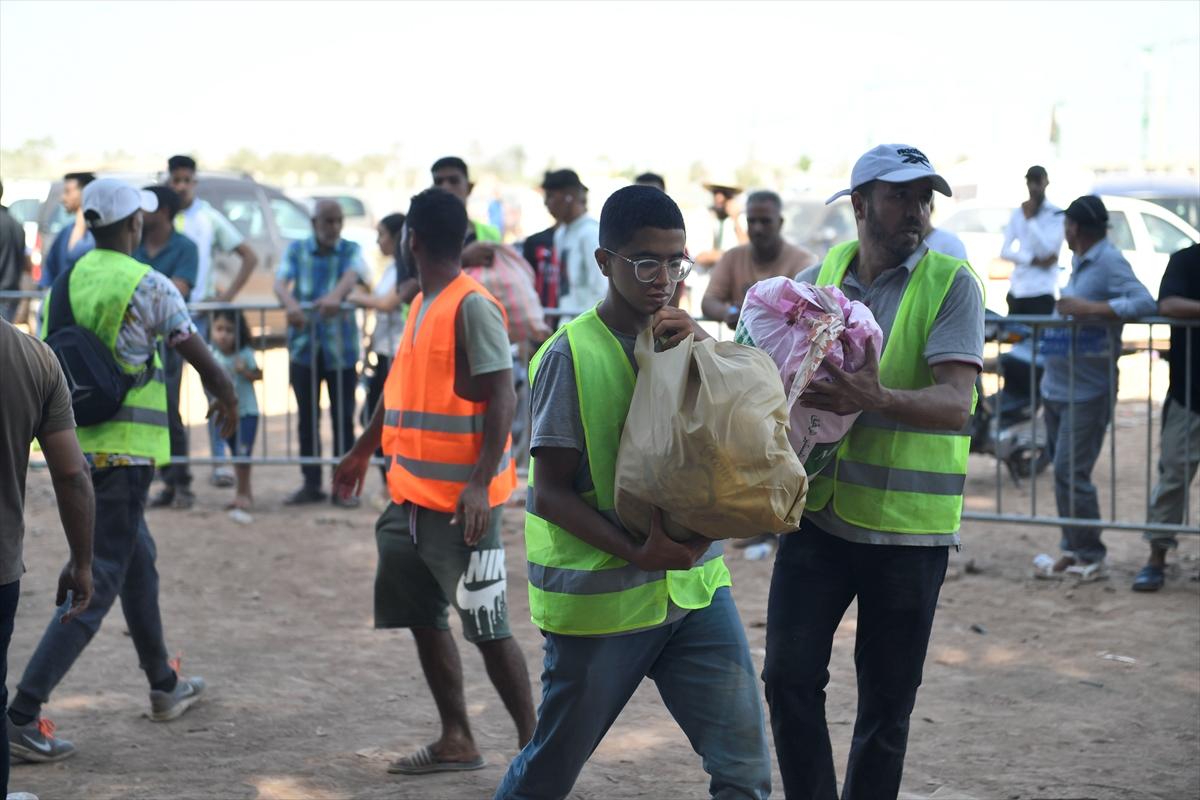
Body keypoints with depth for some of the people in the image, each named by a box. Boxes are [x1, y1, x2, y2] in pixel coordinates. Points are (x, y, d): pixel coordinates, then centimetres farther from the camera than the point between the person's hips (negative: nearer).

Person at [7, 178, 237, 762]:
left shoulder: (64, 284, 7)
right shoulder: (149, 287, -11)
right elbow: (202, 360, -4)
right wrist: (227, 401, 16)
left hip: (74, 447, 7)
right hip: (124, 449, -7)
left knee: (138, 560, 23)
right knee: (97, 585, -5)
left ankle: (164, 686, 37)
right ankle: (23, 713, -12)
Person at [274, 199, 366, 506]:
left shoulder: (351, 251, 1)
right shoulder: (296, 250, 5)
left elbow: (351, 276, -21)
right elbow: (280, 282, -12)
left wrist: (336, 296, -44)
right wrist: (290, 304, -36)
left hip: (341, 346, -1)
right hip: (303, 344, 1)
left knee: (343, 417, 0)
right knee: (307, 417, 7)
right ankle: (311, 484, 17)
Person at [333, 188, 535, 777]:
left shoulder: (473, 308, -15)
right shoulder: (422, 305, 12)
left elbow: (502, 400, -20)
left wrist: (481, 483, -27)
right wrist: (362, 452, 31)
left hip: (461, 499, -9)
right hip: (412, 493, 9)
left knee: (486, 626, -3)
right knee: (423, 616, 11)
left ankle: (532, 745, 7)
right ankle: (457, 740, 20)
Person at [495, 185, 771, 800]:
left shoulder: (684, 341, 7)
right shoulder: (572, 355, -11)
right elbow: (550, 493, -12)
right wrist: (637, 554, -24)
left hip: (695, 587, 5)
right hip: (599, 599, -5)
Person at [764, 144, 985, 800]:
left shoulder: (951, 284, -7)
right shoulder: (816, 278, 5)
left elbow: (955, 403, -18)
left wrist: (877, 399, -36)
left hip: (907, 526, -3)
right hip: (817, 513, 3)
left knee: (887, 701, 7)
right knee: (790, 679, 1)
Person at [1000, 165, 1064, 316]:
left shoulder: (1056, 214, -2)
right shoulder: (1018, 213, 12)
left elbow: (1047, 250, -12)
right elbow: (1005, 251, 5)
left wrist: (1030, 219, -10)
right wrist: (1034, 261, -9)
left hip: (1041, 293, -5)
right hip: (1016, 290, 5)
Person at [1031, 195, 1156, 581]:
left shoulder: (1109, 261, -14)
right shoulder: (1080, 262, 14)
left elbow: (1144, 302, -26)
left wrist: (1089, 309, -30)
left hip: (1087, 393, -9)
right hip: (1057, 387, 9)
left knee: (1071, 473, -10)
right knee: (1063, 471, 12)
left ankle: (1091, 558, -1)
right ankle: (1072, 550, 19)